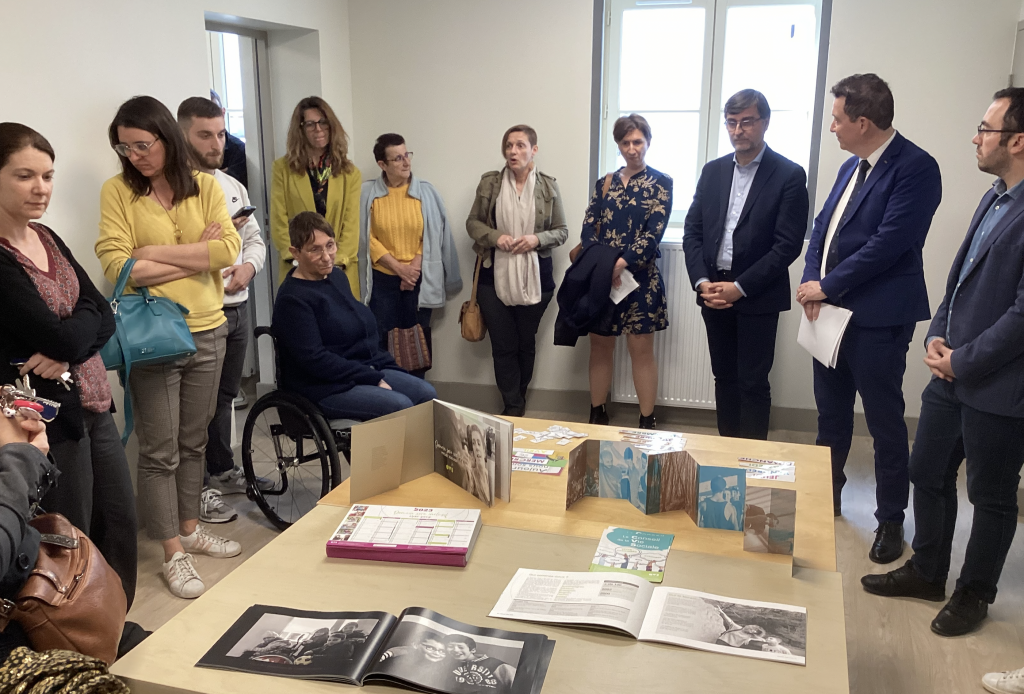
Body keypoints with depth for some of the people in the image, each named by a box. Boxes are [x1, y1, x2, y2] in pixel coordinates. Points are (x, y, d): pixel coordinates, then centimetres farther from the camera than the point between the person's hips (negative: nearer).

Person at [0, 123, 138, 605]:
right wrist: (84, 319, -2)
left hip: (93, 406, 8)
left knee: (121, 525, 16)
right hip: (49, 417, -8)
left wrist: (67, 349, -15)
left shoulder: (47, 239, 9)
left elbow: (104, 317, 3)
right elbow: (60, 337, -22)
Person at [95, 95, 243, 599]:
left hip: (206, 332, 3)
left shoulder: (205, 186, 3)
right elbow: (116, 266, -14)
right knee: (160, 451, 4)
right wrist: (199, 253, -11)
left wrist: (153, 254, -13)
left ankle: (189, 528, 33)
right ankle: (173, 553, 17)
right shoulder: (117, 191, -3)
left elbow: (228, 250, -9)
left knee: (193, 441, 16)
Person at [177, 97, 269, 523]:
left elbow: (256, 239, 14)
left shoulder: (233, 186, 14)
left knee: (225, 395, 19)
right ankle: (196, 488, 12)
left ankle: (222, 471, 33)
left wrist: (248, 266, -5)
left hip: (237, 305, 8)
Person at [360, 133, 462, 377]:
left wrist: (413, 268, -10)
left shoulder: (426, 192, -1)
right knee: (382, 340, 2)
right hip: (383, 279, -1)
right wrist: (399, 267, -12)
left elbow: (431, 238, -1)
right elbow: (368, 239, -5)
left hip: (419, 280, 1)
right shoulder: (368, 193, -3)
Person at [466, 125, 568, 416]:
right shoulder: (489, 182, 1)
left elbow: (561, 231, 5)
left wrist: (537, 239, -15)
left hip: (534, 276, 0)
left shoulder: (548, 186, 0)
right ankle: (513, 408, 13)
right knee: (503, 345, 1)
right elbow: (472, 222, 8)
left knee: (526, 343, 11)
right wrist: (494, 236, -12)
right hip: (495, 275, 0)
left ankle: (516, 403, 29)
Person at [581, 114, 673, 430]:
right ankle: (597, 415, 21)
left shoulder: (661, 182, 0)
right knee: (600, 346, 9)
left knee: (642, 350, 1)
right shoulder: (604, 183, 10)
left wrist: (622, 262, -21)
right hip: (600, 276, 3)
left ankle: (647, 422, 8)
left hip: (640, 277, -3)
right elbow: (588, 228, 2)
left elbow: (654, 231, -10)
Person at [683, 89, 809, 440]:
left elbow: (788, 244, -11)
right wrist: (701, 281, -6)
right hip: (713, 293, 5)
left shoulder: (789, 175, -6)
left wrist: (740, 287, -15)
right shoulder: (712, 171, 10)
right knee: (724, 378, 13)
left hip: (757, 297, -5)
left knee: (753, 383, 0)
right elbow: (692, 230, 8)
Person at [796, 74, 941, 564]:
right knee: (831, 414, 18)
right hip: (831, 311, 8)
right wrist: (811, 282, -5)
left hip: (878, 319, -8)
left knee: (885, 422, 5)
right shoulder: (852, 166, 13)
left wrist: (827, 286, -15)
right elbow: (822, 228, 12)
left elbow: (888, 243, -21)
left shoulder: (915, 168, -14)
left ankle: (891, 520, 21)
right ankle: (826, 497, 35)